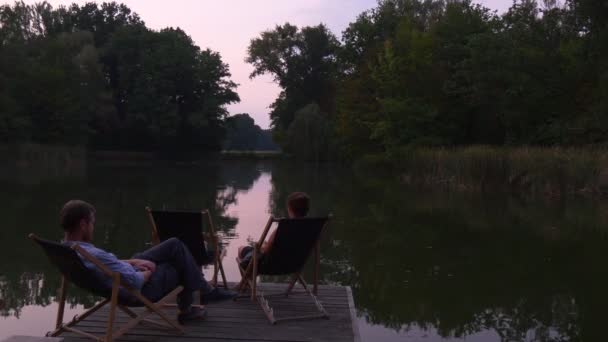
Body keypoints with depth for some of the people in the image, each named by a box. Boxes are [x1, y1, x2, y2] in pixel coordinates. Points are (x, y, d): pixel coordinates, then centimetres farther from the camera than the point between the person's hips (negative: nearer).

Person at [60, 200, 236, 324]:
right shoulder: (94, 256, -38)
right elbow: (137, 282, -30)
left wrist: (133, 262, 0)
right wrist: (149, 272, -9)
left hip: (127, 272, 9)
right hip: (138, 289, -9)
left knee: (174, 244, 9)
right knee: (182, 267, 11)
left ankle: (205, 289, 23)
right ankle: (186, 309, 33)